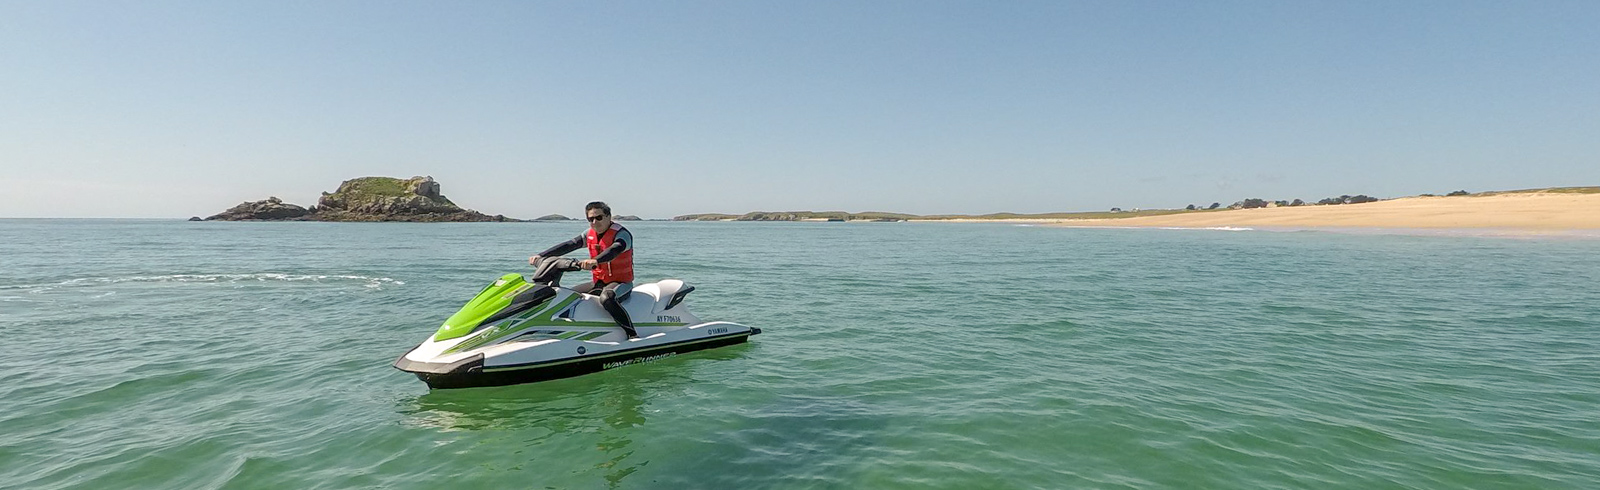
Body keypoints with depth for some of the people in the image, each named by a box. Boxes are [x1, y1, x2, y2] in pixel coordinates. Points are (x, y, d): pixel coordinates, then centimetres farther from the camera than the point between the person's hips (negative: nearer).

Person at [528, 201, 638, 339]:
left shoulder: (622, 234, -16)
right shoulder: (590, 234, 7)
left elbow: (614, 250, -38)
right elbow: (568, 246, 1)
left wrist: (595, 260, -57)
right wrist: (541, 256, -9)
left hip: (621, 282, -8)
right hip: (598, 282, 8)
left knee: (606, 298, -40)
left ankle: (633, 334, -36)